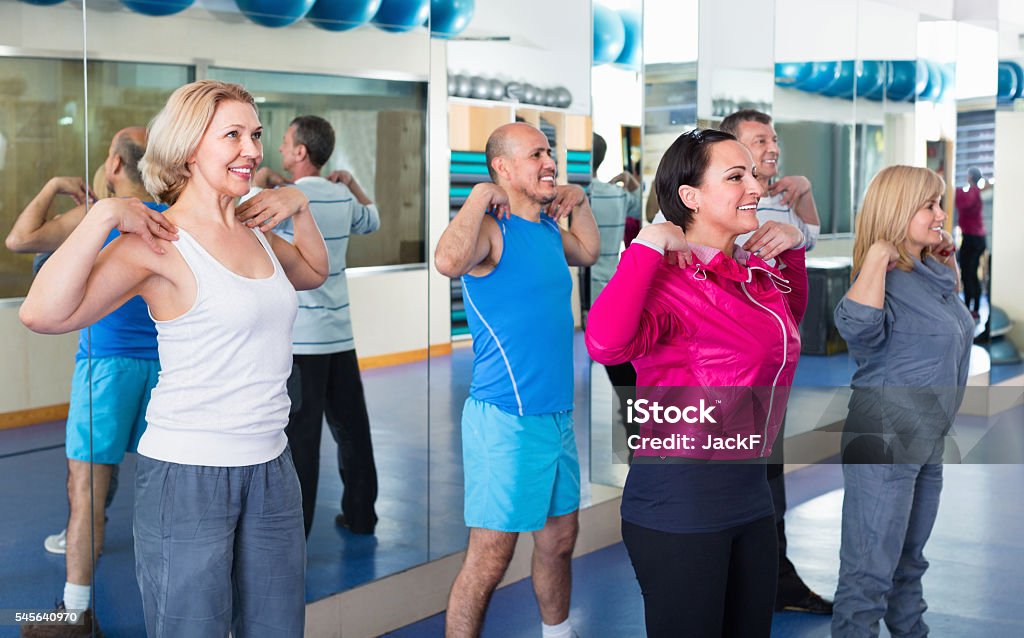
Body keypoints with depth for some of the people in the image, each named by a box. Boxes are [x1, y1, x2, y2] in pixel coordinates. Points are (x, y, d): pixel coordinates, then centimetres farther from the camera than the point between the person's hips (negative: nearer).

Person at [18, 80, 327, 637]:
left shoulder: (255, 231, 8)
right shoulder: (161, 243, -14)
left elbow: (314, 272, 29)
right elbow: (42, 314, -25)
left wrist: (299, 207, 13)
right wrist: (103, 216, -25)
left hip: (269, 467, 7)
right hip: (187, 475, -7)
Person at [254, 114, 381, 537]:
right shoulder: (343, 197, 9)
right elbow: (372, 221, 28)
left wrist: (261, 179, -8)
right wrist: (350, 182, 29)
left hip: (301, 340, -7)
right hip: (340, 335, 7)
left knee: (299, 435, -3)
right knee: (351, 426, 13)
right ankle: (360, 514, 23)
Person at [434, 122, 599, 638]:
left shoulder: (548, 226, 12)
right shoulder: (491, 229, -15)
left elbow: (588, 253, 33)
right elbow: (448, 261, -37)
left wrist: (579, 202, 17)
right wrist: (480, 197, -24)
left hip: (557, 415, 9)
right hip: (507, 419, -9)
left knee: (559, 540, 21)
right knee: (489, 559, -3)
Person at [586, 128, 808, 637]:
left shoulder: (757, 275, 6)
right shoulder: (669, 280, -17)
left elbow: (790, 320, 31)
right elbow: (606, 344, -38)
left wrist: (794, 246, 13)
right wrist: (651, 242, -28)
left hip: (750, 489, 8)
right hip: (680, 501, -8)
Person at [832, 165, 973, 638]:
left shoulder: (936, 275, 9)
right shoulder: (884, 279, -17)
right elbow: (858, 327, -39)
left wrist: (946, 256, 17)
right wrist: (878, 255, -30)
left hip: (929, 440, 9)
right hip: (883, 438, -9)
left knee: (909, 560, 22)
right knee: (870, 571, -5)